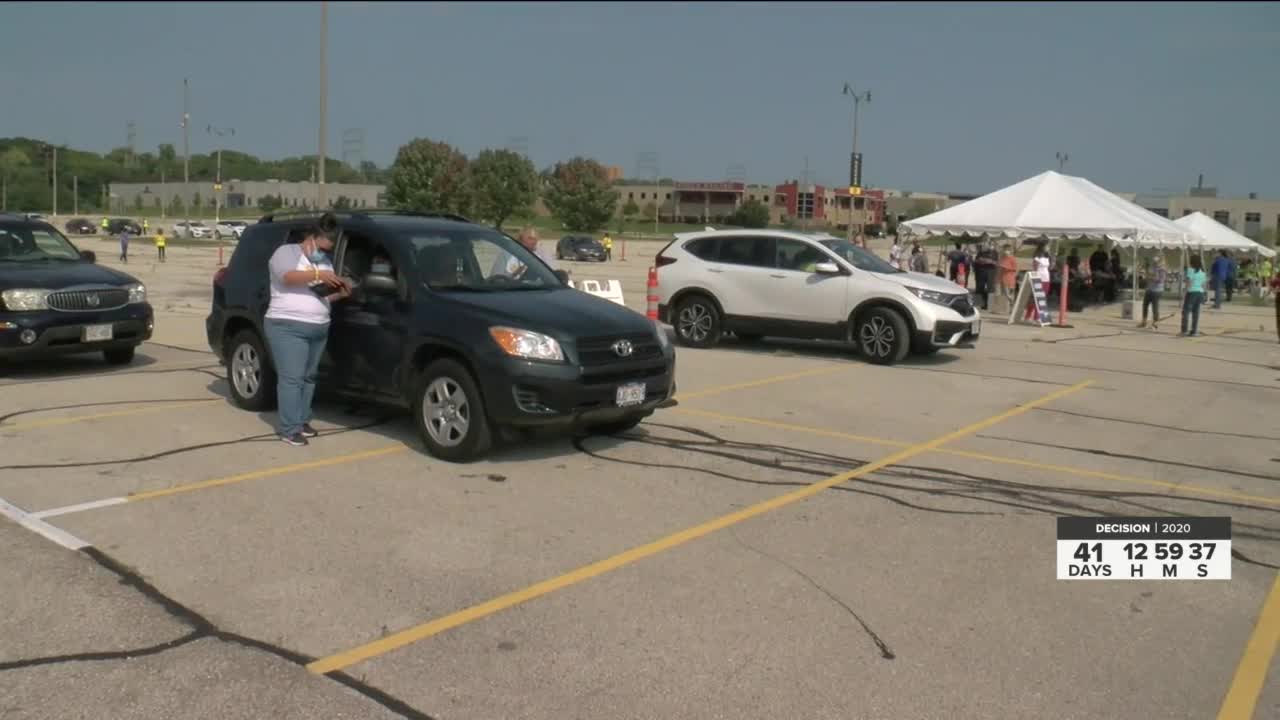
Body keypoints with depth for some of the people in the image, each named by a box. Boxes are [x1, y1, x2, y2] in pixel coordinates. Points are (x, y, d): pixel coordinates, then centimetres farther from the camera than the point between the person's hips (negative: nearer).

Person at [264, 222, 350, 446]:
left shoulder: (325, 262, 19)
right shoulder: (287, 252, -3)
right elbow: (287, 277, -22)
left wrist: (340, 294, 2)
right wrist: (317, 274, -28)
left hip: (319, 329, 8)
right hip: (288, 327, -7)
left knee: (308, 377, 10)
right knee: (292, 378, -9)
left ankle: (302, 420, 19)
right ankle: (289, 428, -7)